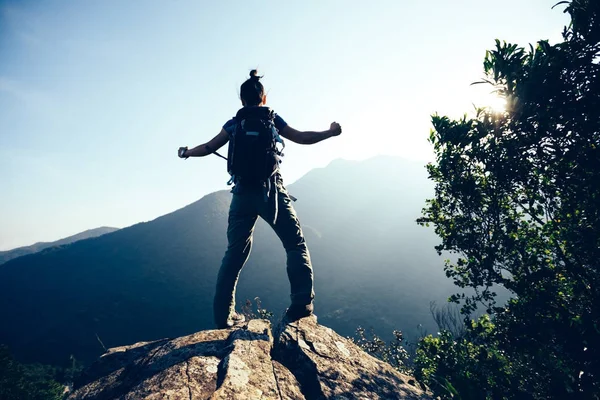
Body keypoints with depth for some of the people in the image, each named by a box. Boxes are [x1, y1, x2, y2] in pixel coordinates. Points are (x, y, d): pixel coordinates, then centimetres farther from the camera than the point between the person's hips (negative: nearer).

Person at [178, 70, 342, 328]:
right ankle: (302, 302, -8)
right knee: (295, 244, 4)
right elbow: (301, 138, 9)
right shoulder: (273, 119, 9)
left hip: (242, 192, 3)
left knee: (235, 253, 10)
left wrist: (186, 153, 31)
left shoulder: (233, 124, 13)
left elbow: (209, 148, 12)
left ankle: (223, 314, 13)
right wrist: (330, 132, 22)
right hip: (271, 189, -2)